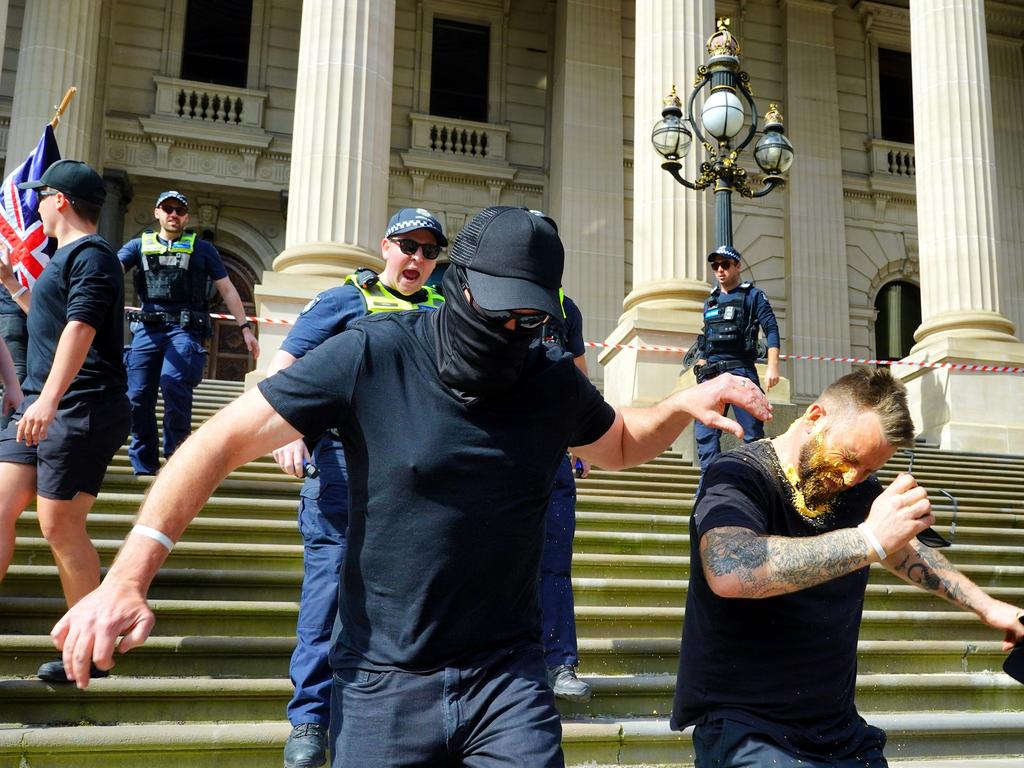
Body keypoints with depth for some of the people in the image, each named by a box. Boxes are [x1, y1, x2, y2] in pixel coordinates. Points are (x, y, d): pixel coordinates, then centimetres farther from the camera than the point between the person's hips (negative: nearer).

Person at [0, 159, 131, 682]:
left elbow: (81, 327, -23)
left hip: (80, 409, -10)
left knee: (61, 527, -7)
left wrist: (49, 398, -31)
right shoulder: (67, 257, 23)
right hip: (42, 408, 10)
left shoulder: (90, 253, -9)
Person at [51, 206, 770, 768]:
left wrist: (682, 406, -2)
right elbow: (222, 441, -11)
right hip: (384, 679, -2)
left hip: (508, 676, 3)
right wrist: (127, 580, -18)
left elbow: (620, 444, 20)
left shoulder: (554, 381, 0)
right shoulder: (373, 355, -12)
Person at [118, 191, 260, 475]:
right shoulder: (139, 245, 18)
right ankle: (143, 468, 13)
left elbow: (227, 290, 15)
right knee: (138, 396, -1)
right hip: (148, 328, 3)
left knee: (173, 383, -26)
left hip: (185, 328, -3)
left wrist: (245, 328, 8)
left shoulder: (201, 248, 15)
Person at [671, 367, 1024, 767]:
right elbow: (728, 572, -39)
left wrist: (985, 605, 30)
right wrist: (869, 540, -35)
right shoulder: (737, 476, -18)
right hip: (743, 727, -6)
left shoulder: (859, 490, 5)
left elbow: (903, 551, 27)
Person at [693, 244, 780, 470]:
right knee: (705, 432, -4)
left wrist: (773, 366, -16)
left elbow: (771, 329, -5)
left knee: (752, 432, -4)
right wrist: (700, 371, 14)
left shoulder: (753, 295, 5)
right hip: (711, 373, 5)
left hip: (741, 369, -5)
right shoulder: (710, 301, 21)